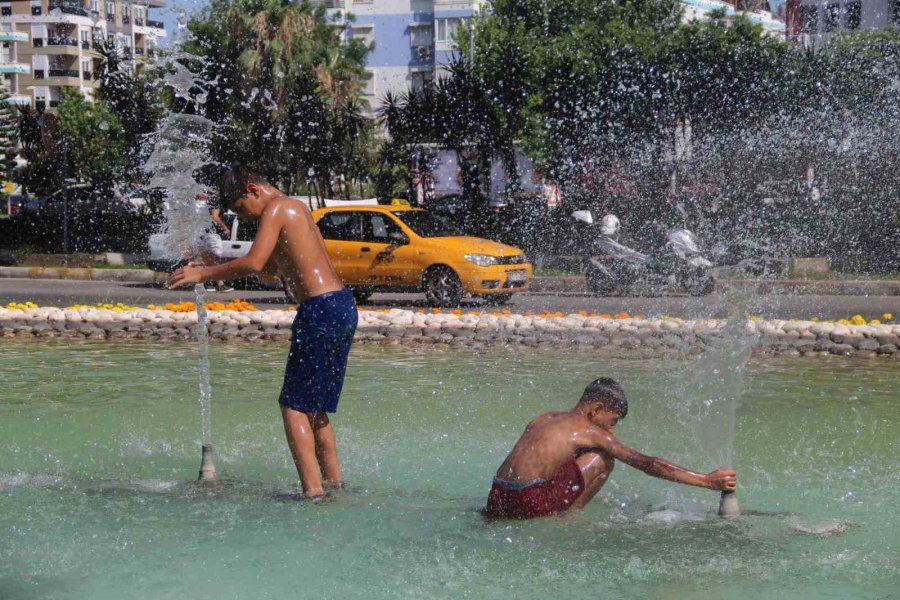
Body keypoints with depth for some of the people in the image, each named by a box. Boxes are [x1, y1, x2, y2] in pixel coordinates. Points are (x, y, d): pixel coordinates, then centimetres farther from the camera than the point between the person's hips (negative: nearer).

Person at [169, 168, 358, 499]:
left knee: (294, 406, -6)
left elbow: (253, 263, -21)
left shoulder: (275, 209, -7)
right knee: (314, 407, 18)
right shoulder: (296, 207, 22)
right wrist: (212, 265, 24)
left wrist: (203, 273, -13)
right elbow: (271, 264, 30)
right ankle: (333, 482, 21)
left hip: (321, 310, -10)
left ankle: (313, 490, -13)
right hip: (343, 306, 10)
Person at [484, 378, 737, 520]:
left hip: (496, 506, 7)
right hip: (529, 504, -7)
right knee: (602, 459, 3)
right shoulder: (589, 432, 1)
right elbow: (648, 464, 1)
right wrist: (707, 480, 4)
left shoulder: (542, 420, 20)